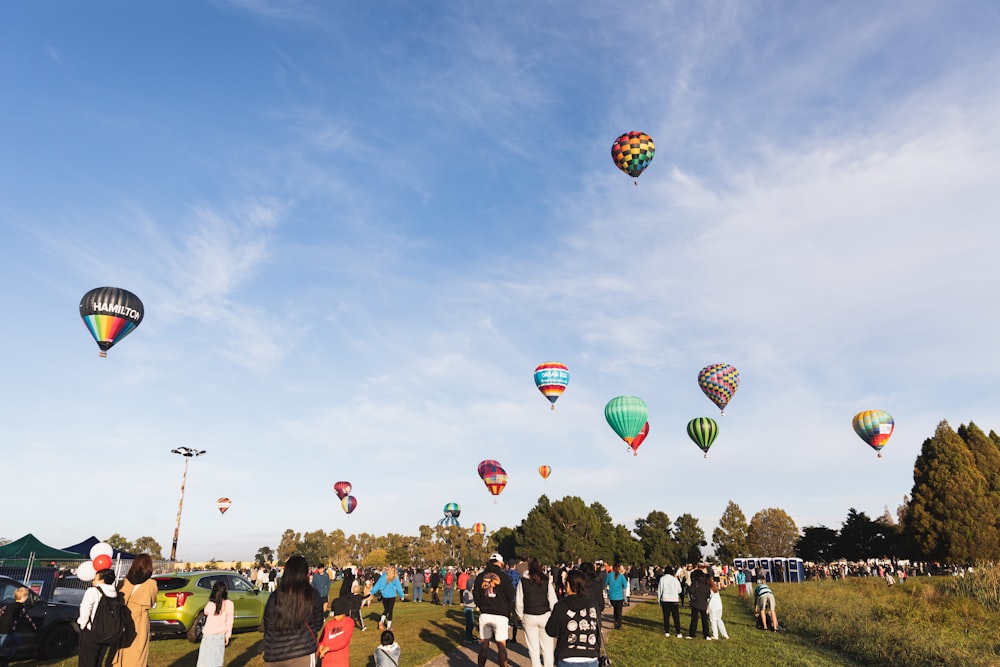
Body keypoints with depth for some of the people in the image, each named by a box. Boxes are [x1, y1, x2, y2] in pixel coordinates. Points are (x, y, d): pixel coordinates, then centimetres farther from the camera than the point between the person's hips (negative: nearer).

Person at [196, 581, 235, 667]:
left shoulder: (210, 604, -15)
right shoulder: (229, 604, -9)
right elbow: (229, 622, -2)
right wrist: (228, 635, 9)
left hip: (209, 635, -2)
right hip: (220, 636, 2)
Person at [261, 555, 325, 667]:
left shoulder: (275, 596, -4)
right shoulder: (312, 595, -8)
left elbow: (267, 626, 4)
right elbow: (317, 625, 5)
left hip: (275, 654, 2)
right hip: (303, 653, -2)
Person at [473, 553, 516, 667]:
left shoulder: (481, 576, 2)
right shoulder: (503, 576, -7)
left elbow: (476, 595, 7)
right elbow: (510, 596, -6)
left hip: (484, 614, 3)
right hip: (500, 615, -3)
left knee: (484, 644, 12)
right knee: (501, 646, 5)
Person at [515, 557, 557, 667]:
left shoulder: (523, 581, -4)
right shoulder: (546, 580, -4)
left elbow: (518, 602, -1)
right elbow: (553, 600, -3)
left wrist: (520, 616, 12)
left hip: (529, 617, 0)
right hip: (545, 615, 0)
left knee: (533, 648, 10)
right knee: (547, 647, 10)